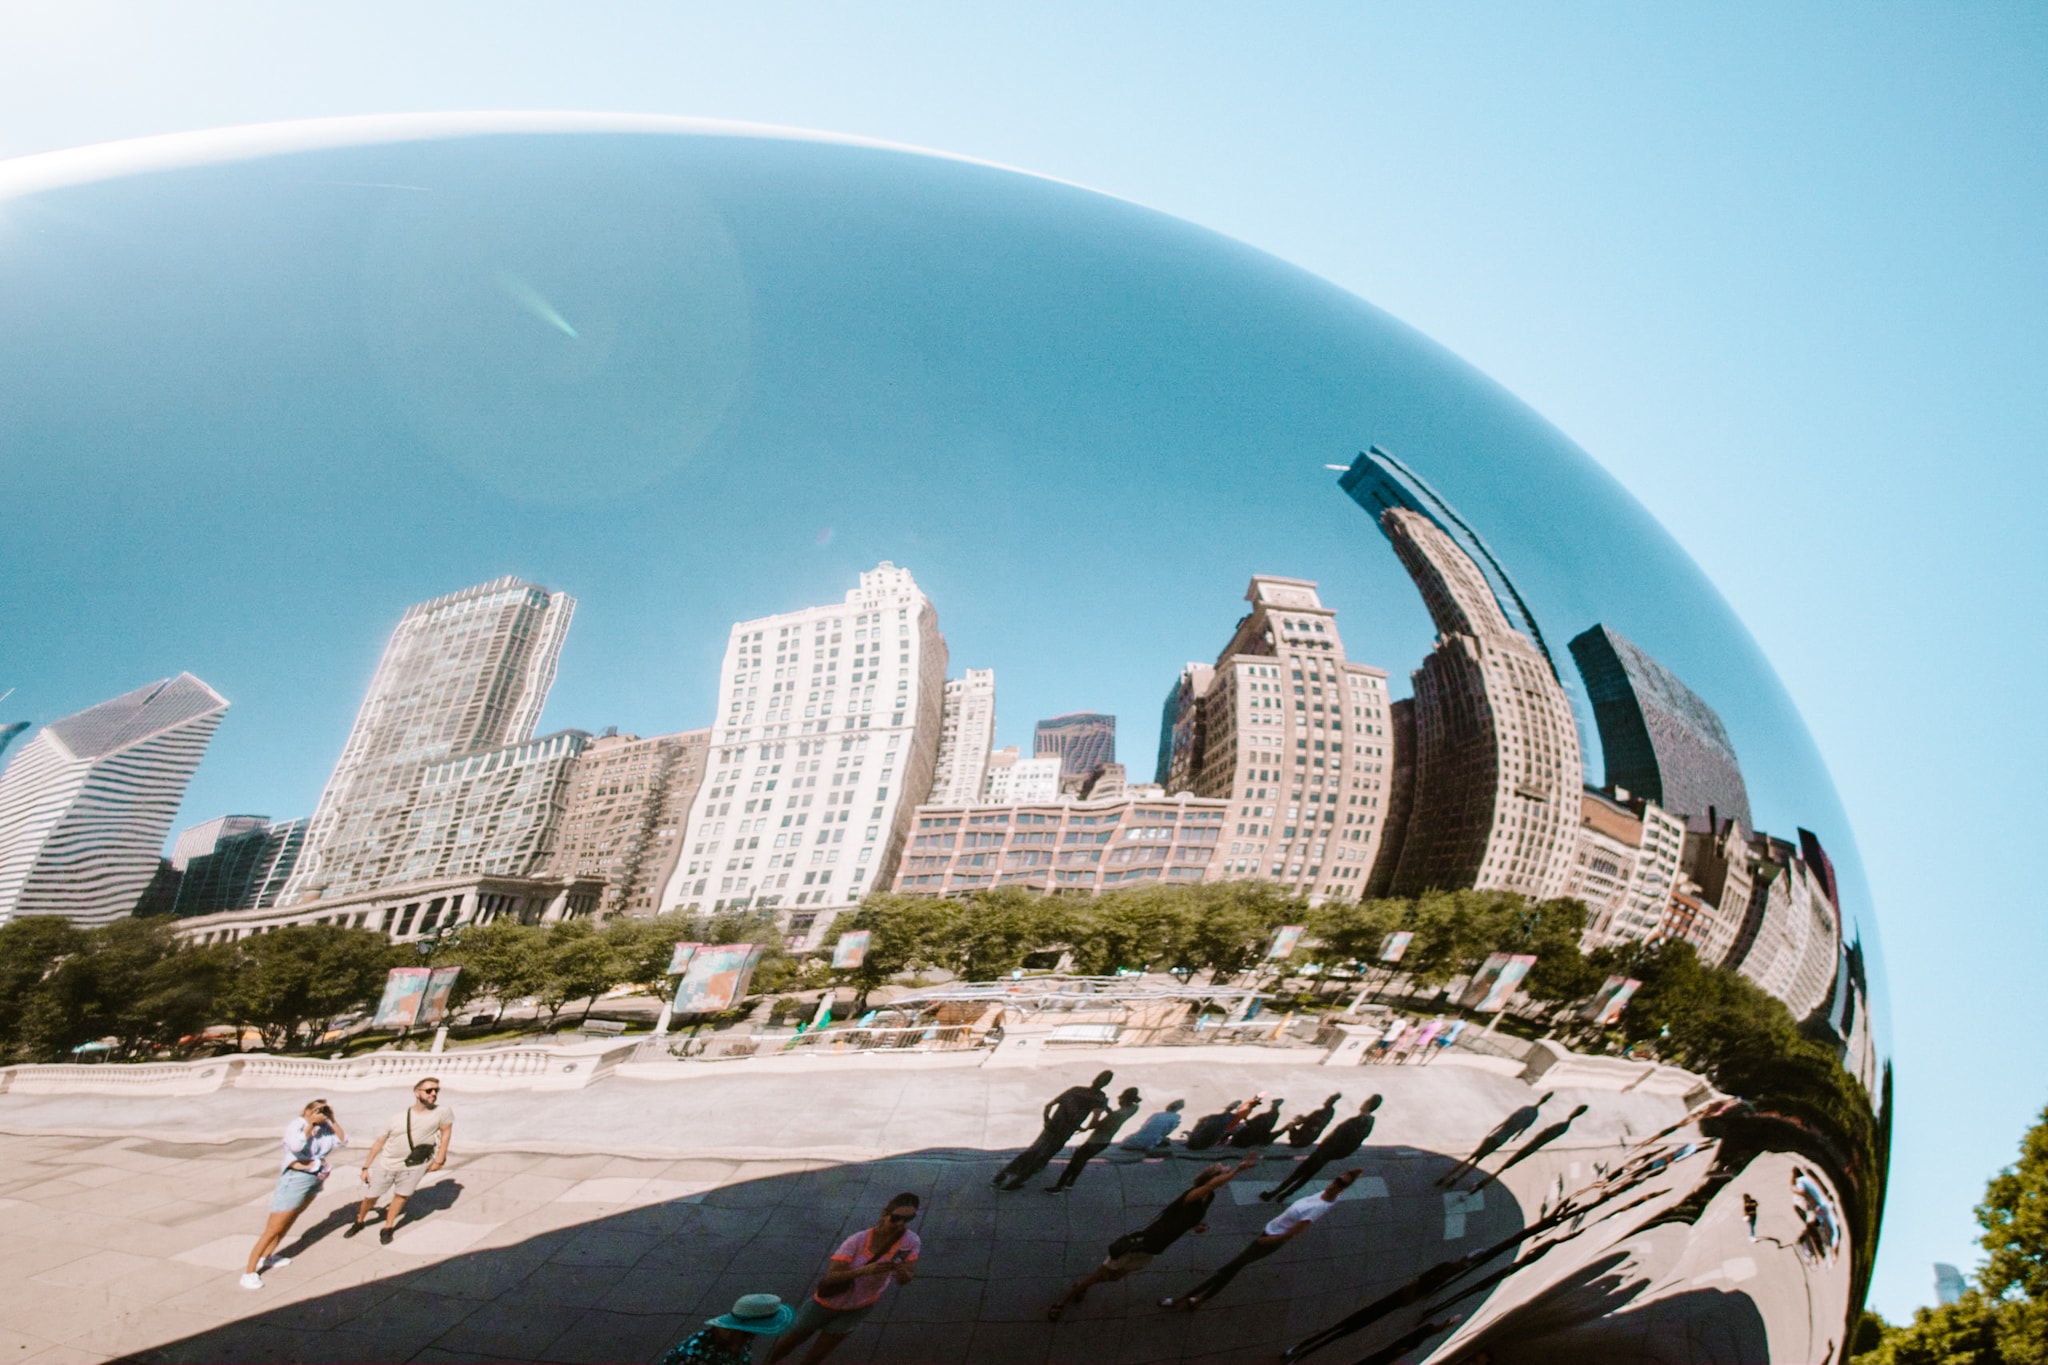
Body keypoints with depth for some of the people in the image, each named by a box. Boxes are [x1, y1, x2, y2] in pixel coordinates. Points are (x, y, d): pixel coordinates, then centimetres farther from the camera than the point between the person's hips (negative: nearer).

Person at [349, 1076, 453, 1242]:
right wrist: (366, 1167, 2)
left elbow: (446, 1132, -2)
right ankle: (359, 1222, 45)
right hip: (386, 1165, 1)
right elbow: (378, 1142, 0)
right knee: (370, 1197, 15)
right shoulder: (398, 1117, -9)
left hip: (415, 1165, -1)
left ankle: (387, 1229, 36)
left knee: (401, 1196, 12)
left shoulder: (442, 1113, -15)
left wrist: (439, 1160, -2)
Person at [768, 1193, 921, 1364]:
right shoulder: (859, 1240, -32)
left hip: (858, 1308, 2)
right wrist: (864, 1269, -54)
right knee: (793, 1340, 21)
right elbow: (829, 1278, -37)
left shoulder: (910, 1241, -25)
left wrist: (905, 1274, -41)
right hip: (828, 1302, -2)